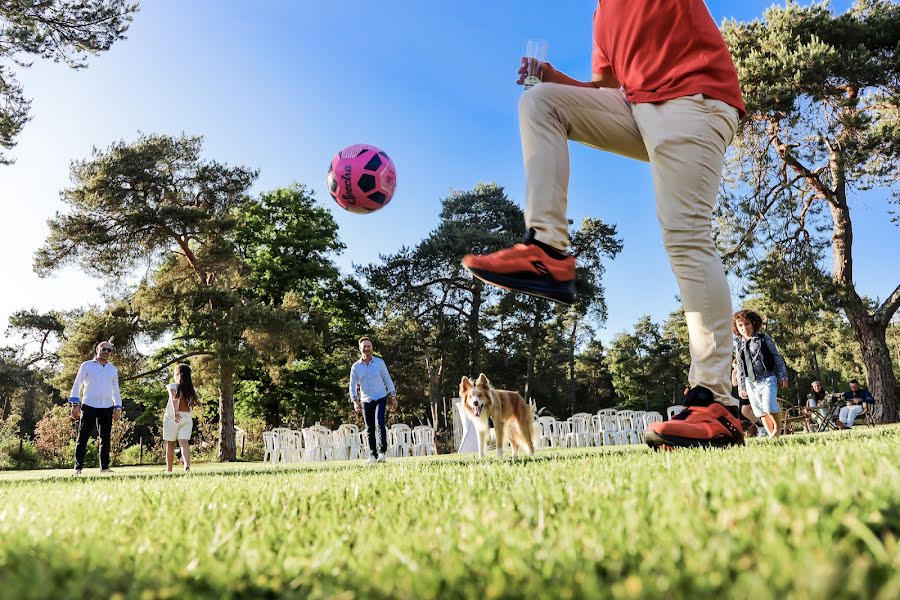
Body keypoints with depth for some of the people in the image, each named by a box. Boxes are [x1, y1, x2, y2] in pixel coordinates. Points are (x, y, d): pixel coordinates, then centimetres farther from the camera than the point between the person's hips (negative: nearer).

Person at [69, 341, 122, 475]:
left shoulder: (113, 369, 14)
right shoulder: (86, 366, 3)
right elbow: (77, 385, 2)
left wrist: (118, 407, 9)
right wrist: (75, 404, -6)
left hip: (107, 408, 4)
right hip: (89, 407, -4)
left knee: (105, 438, 6)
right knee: (83, 438, -4)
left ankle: (104, 466, 11)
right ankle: (78, 467, 0)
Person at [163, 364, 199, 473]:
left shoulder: (172, 386, -2)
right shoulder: (192, 390, 8)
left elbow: (174, 399, -19)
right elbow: (194, 404, 5)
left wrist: (175, 412, -35)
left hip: (173, 417, -2)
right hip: (187, 417, 2)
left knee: (170, 444, 10)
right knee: (184, 442, -6)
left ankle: (169, 469, 19)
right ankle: (187, 464, -29)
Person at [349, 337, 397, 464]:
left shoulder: (379, 362, -1)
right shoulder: (356, 366, 1)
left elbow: (388, 380, 4)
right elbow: (353, 386, 2)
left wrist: (393, 397, -1)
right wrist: (355, 401, -10)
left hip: (380, 398, -2)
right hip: (366, 400, 2)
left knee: (380, 423, -21)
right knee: (370, 429, 5)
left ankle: (382, 452, -17)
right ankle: (373, 455, 14)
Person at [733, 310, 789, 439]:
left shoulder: (764, 339, 0)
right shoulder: (739, 346, 9)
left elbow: (777, 357, 2)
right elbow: (740, 368, 13)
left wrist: (782, 376, -3)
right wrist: (741, 387, 11)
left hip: (767, 378, -4)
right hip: (751, 382, 4)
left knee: (769, 406, -18)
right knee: (760, 411, 5)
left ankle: (778, 427, 6)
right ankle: (771, 434, 15)